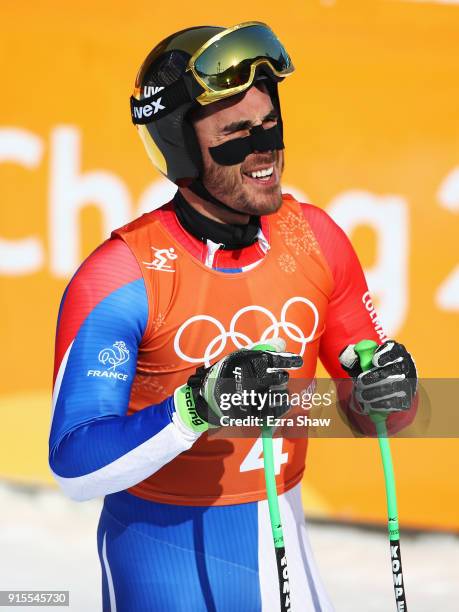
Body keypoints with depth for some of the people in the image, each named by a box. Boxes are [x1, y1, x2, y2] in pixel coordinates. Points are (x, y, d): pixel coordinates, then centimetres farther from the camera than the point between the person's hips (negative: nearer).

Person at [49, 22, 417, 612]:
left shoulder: (315, 239, -5)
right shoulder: (120, 279, -19)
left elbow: (365, 409, 5)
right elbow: (75, 465, -23)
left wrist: (384, 389, -18)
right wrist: (201, 404, -35)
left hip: (282, 546, 5)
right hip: (166, 553, -4)